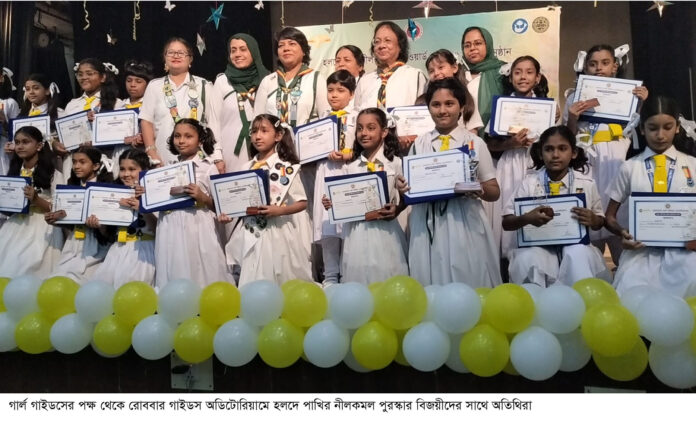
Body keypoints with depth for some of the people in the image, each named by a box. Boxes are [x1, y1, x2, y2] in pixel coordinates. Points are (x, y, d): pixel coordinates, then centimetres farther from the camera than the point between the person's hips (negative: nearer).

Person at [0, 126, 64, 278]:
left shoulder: (53, 174, 0)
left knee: (27, 267, -18)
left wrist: (35, 199, -16)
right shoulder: (13, 172, 16)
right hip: (15, 226, 4)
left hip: (41, 228, -4)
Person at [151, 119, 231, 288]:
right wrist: (147, 194, 0)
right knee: (173, 275, 9)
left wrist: (202, 198, -19)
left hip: (196, 227, -4)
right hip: (171, 229, 5)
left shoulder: (208, 166, -1)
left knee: (199, 276, -1)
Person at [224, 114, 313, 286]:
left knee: (279, 282, 4)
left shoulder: (286, 167, -8)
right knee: (252, 283, 10)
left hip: (277, 234, -4)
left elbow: (302, 202, -9)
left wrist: (279, 210, -23)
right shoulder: (248, 167, 7)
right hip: (252, 235, 5)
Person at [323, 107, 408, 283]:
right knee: (357, 280, 8)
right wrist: (332, 203, -7)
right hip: (356, 233, 3)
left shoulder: (395, 163, -1)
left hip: (385, 232, -2)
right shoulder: (350, 167, 8)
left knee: (386, 282, 3)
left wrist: (396, 210, -18)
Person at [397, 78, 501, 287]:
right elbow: (410, 185, 13)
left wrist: (480, 189, -16)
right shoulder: (420, 143, 8)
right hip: (427, 224, 2)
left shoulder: (475, 143, 3)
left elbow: (494, 192, 4)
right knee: (430, 283, 6)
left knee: (468, 283, 2)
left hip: (465, 224, -1)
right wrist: (402, 188, -9)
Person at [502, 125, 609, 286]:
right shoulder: (530, 182, 0)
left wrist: (592, 220, -12)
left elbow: (600, 221, 14)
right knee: (528, 258, -32)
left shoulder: (586, 183, 4)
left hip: (575, 243, 1)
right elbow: (506, 222, -2)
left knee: (579, 255, -32)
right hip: (538, 244, -1)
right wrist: (526, 218, -25)